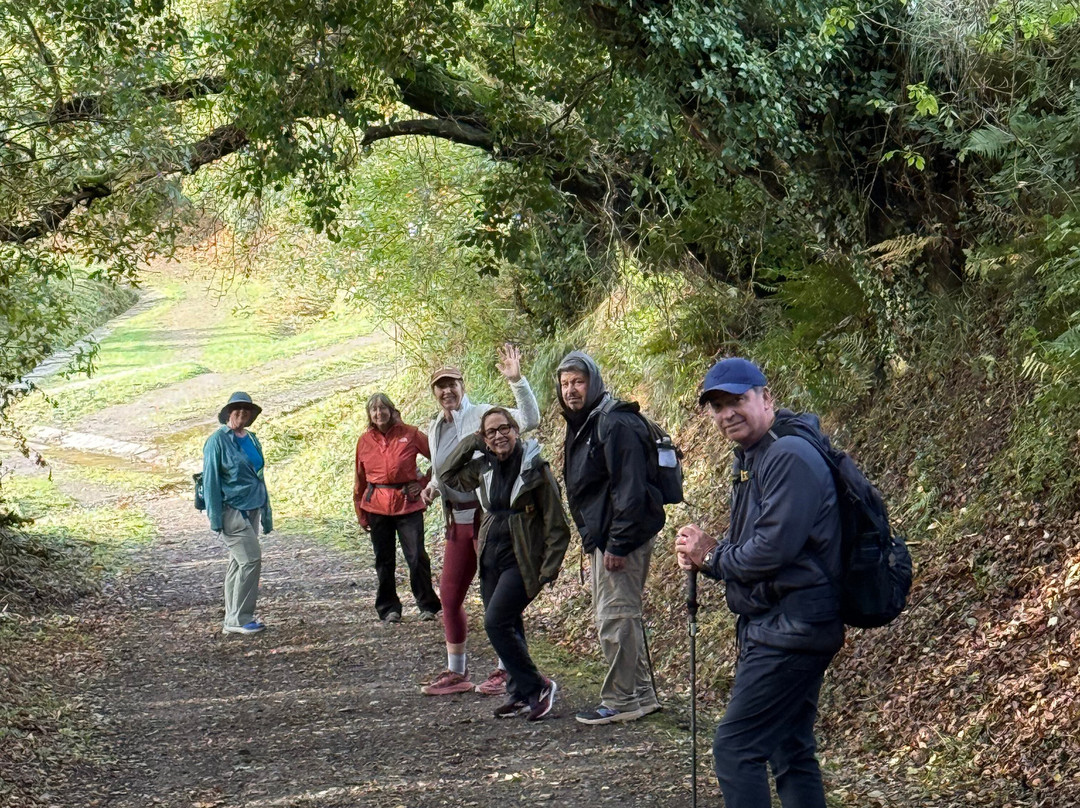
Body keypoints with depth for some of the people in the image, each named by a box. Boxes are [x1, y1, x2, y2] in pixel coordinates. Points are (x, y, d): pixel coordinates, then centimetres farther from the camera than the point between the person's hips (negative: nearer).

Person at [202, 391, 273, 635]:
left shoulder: (252, 439, 12)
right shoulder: (218, 441, -9)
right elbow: (210, 480, -10)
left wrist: (266, 512, 17)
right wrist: (215, 517, -15)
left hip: (252, 510, 7)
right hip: (232, 511, -7)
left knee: (238, 562, 10)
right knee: (251, 559, -12)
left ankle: (233, 620, 16)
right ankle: (239, 618, -5)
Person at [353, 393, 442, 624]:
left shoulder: (410, 435, 0)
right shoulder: (365, 440, 7)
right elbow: (360, 479, 12)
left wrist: (423, 482, 0)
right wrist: (360, 514, 11)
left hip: (407, 504, -2)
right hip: (377, 506, 2)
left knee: (416, 557, -7)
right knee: (384, 561, 8)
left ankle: (427, 606, 6)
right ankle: (388, 609, 18)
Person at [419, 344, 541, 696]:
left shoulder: (483, 415, -11)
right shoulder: (435, 428, 12)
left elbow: (530, 419, -24)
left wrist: (516, 380, -35)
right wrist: (432, 487, 5)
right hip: (458, 519, 8)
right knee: (449, 596, 9)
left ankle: (507, 670, 7)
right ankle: (456, 673, 19)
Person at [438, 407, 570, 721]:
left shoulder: (535, 468, -11)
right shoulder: (484, 467, 6)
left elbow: (556, 524, -9)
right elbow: (447, 475, 20)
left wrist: (549, 568, -14)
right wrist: (469, 443, 8)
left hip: (522, 560, -7)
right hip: (491, 557, 7)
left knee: (496, 622, -16)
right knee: (508, 628, 9)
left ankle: (537, 687, -6)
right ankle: (519, 694, 19)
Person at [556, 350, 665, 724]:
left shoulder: (615, 424, -17)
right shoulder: (580, 425, 15)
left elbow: (630, 489, -23)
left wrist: (618, 543, -24)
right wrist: (593, 540, 18)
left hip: (622, 537, -11)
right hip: (601, 537, 11)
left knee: (615, 616, -7)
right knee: (622, 615, 15)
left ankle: (620, 700, 1)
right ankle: (641, 694, 23)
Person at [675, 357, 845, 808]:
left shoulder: (790, 457, -18)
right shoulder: (751, 460, 16)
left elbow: (774, 548, -24)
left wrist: (712, 557, -8)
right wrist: (704, 556, 1)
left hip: (790, 630, -11)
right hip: (773, 625, 11)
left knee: (736, 748, -11)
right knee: (790, 752, 14)